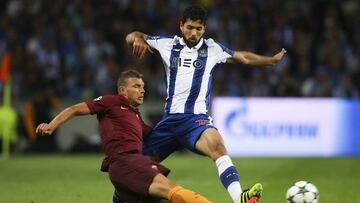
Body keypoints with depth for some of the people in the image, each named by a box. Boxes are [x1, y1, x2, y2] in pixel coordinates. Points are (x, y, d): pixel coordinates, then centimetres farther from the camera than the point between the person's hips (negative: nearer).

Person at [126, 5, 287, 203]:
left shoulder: (212, 49, 9)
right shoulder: (168, 45, 10)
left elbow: (244, 57, 22)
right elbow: (133, 36, 15)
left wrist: (271, 60, 20)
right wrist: (137, 39, -6)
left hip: (196, 118, -3)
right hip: (170, 119, 3)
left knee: (216, 145, -35)